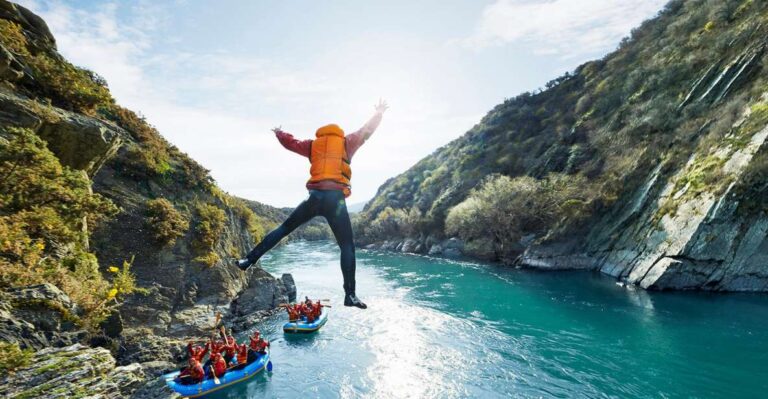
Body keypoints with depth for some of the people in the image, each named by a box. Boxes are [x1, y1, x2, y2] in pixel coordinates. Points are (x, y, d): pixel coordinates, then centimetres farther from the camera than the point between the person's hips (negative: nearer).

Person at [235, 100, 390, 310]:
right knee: (347, 246, 0)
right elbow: (367, 130, 22)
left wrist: (279, 133, 55)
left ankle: (249, 260, 19)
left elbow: (290, 142, 32)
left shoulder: (313, 144, 20)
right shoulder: (346, 142, 13)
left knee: (283, 229, 19)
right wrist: (379, 112, 40)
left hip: (314, 197, 3)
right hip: (335, 199, -3)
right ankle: (350, 295, -5)